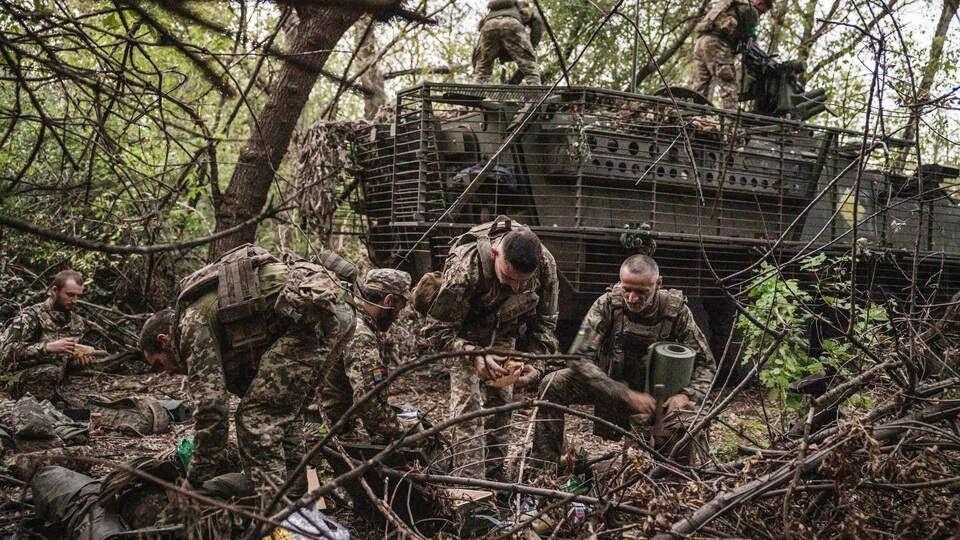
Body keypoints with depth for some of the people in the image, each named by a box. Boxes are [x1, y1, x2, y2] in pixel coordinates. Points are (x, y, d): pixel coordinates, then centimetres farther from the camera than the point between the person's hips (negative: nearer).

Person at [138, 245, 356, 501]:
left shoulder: (192, 322, 3)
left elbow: (210, 406, -3)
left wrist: (196, 480, 9)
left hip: (313, 310, -10)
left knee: (256, 417, -5)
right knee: (284, 411, 21)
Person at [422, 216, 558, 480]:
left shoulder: (545, 264, -29)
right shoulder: (464, 267, -42)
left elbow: (544, 322, -13)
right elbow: (436, 330, -33)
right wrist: (475, 358, -48)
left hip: (505, 332, 4)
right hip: (464, 332, -4)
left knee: (501, 400, 6)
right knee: (467, 399, -15)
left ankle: (495, 474, 19)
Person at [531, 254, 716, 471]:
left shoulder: (676, 310, -18)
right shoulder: (608, 304, -21)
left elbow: (706, 364, -10)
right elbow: (579, 357, -27)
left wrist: (686, 395, -31)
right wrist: (627, 395, -34)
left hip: (655, 392, 0)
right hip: (610, 382, 0)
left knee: (678, 429, -30)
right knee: (552, 385, -23)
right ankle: (542, 470, -11)